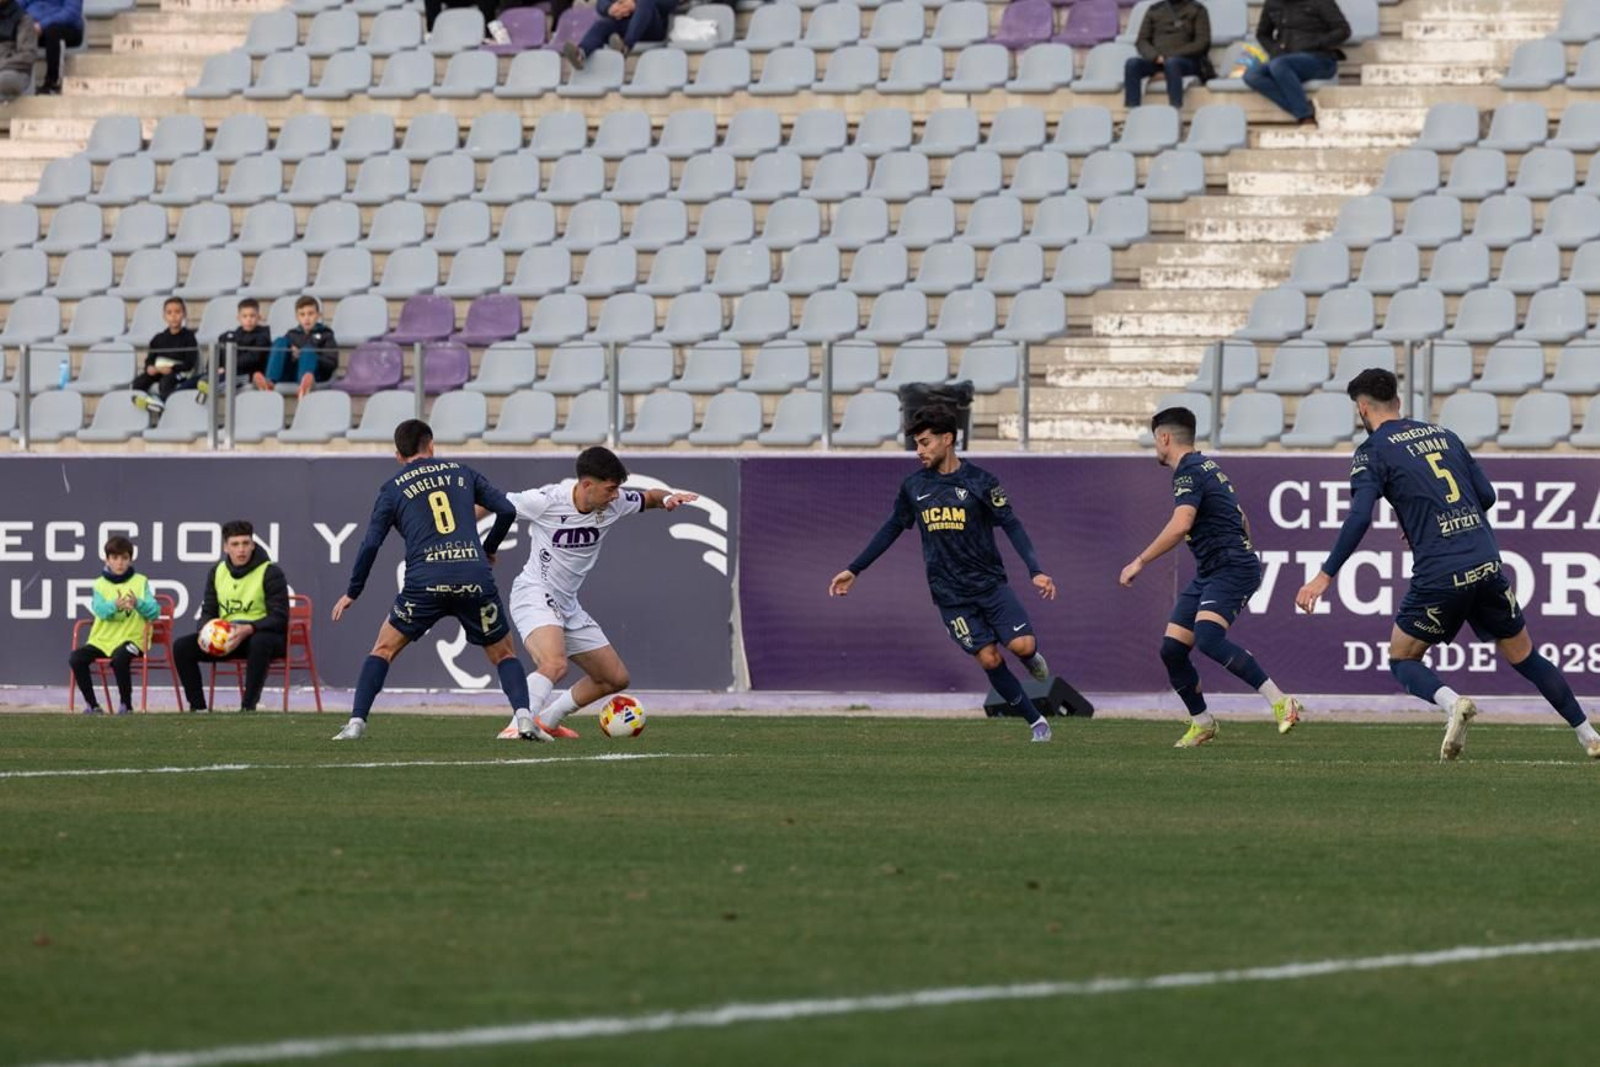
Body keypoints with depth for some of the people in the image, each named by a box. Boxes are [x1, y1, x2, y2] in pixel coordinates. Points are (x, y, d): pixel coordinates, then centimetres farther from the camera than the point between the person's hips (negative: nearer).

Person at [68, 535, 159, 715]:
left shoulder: (140, 582, 7)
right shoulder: (100, 584, 11)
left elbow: (155, 611, -5)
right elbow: (100, 609, -9)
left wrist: (138, 604, -25)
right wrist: (115, 605, -30)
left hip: (131, 638, -3)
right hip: (103, 639, 3)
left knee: (119, 658, -36)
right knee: (76, 658, -20)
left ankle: (126, 704, -16)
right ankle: (92, 705, -7)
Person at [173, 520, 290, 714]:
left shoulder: (270, 572, -8)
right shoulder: (217, 572, 9)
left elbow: (279, 618, -14)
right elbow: (208, 611, 13)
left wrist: (247, 630, -30)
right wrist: (205, 630, -13)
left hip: (260, 634, -5)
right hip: (225, 638, 5)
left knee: (260, 643, -42)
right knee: (181, 647, -14)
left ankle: (248, 706, -36)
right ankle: (197, 707, -13)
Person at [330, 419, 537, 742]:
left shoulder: (393, 488, 13)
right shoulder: (462, 474, 18)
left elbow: (371, 543, 7)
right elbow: (507, 510, 12)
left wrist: (352, 593, 17)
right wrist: (489, 548, 30)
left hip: (426, 582, -1)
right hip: (475, 578, 1)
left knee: (384, 649, 16)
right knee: (504, 654, 15)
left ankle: (356, 722, 4)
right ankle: (523, 716, -8)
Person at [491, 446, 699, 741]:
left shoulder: (614, 503, -4)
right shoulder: (546, 501, -20)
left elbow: (649, 498, 14)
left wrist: (668, 498, -9)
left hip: (568, 605, 8)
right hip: (533, 595, -8)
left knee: (616, 678, 12)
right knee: (555, 665, -35)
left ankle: (548, 720, 25)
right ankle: (517, 728, -33)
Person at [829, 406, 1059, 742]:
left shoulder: (980, 481, -6)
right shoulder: (914, 487, 3)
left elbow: (1011, 525, -6)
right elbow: (892, 529, 14)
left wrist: (1035, 571, -17)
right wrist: (854, 569, 15)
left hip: (990, 582, -2)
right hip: (951, 594, 2)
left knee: (1022, 645, -17)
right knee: (989, 659, -8)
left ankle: (1031, 657, 21)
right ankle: (1037, 722, 5)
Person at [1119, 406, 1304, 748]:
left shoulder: (1189, 472, -12)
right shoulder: (1206, 467, 20)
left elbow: (1179, 527, -27)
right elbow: (1241, 519, 29)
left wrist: (1140, 562, -22)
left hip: (1232, 568, -10)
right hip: (1208, 572, 10)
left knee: (1208, 637, -30)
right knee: (1172, 648, 5)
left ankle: (1281, 702, -31)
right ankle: (1201, 723, 18)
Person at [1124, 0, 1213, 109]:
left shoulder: (1197, 10, 10)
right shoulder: (1154, 10, 20)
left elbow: (1202, 43, -1)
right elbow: (1142, 41, 13)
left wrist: (1170, 56, -12)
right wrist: (1155, 56, -10)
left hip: (1187, 60, -3)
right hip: (1156, 61, 3)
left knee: (1171, 63, -38)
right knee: (1132, 63, -28)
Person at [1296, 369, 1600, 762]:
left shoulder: (1373, 451, 0)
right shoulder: (1443, 434, 17)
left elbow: (1359, 518, -13)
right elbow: (1487, 496, 18)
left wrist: (1324, 577, -11)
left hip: (1438, 575, -5)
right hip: (1487, 564, 5)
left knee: (1402, 659, 13)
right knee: (1524, 656, 18)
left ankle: (1453, 703, -16)